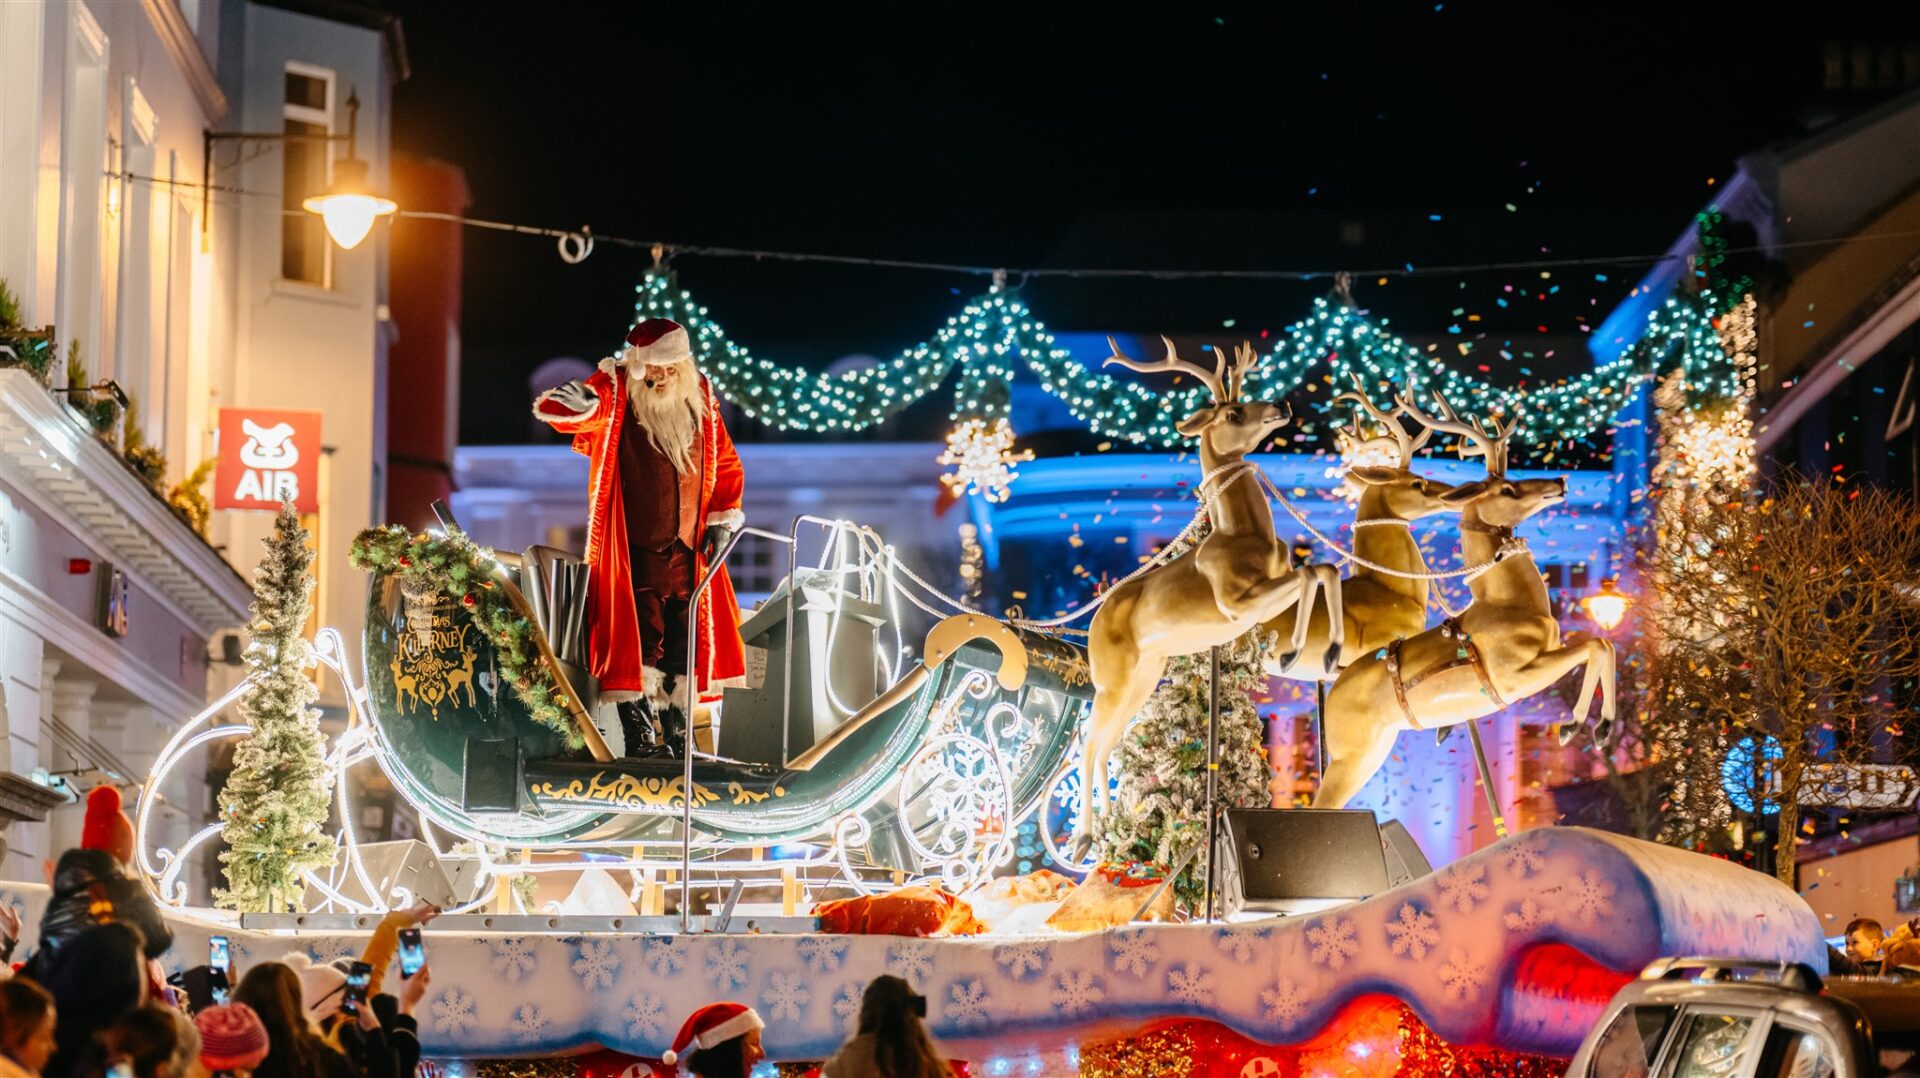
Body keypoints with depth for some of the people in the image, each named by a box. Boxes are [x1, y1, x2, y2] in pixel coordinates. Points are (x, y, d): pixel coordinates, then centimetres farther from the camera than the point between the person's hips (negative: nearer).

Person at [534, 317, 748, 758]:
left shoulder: (699, 398, 8)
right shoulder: (615, 393, -6)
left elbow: (726, 464, 18)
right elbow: (552, 409, -22)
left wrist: (721, 519, 9)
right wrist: (574, 404, -45)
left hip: (687, 547, 5)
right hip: (632, 549, -5)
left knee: (685, 645, 8)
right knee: (640, 642, -7)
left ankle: (677, 738, 17)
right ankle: (640, 736, -3)